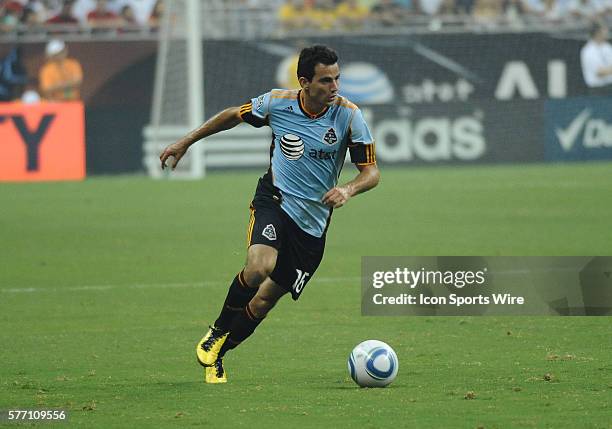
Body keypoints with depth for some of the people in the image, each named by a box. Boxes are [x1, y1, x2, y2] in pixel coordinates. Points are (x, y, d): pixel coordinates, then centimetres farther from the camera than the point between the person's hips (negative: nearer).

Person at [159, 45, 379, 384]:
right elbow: (233, 116, 11)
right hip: (274, 201, -1)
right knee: (258, 267, -30)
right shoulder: (277, 103, -9)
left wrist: (348, 190, -28)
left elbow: (371, 171, -6)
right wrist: (186, 142, 17)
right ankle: (217, 333, -4)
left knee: (264, 300, 1)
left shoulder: (349, 115, -11)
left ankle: (217, 356, 25)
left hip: (312, 223, 1)